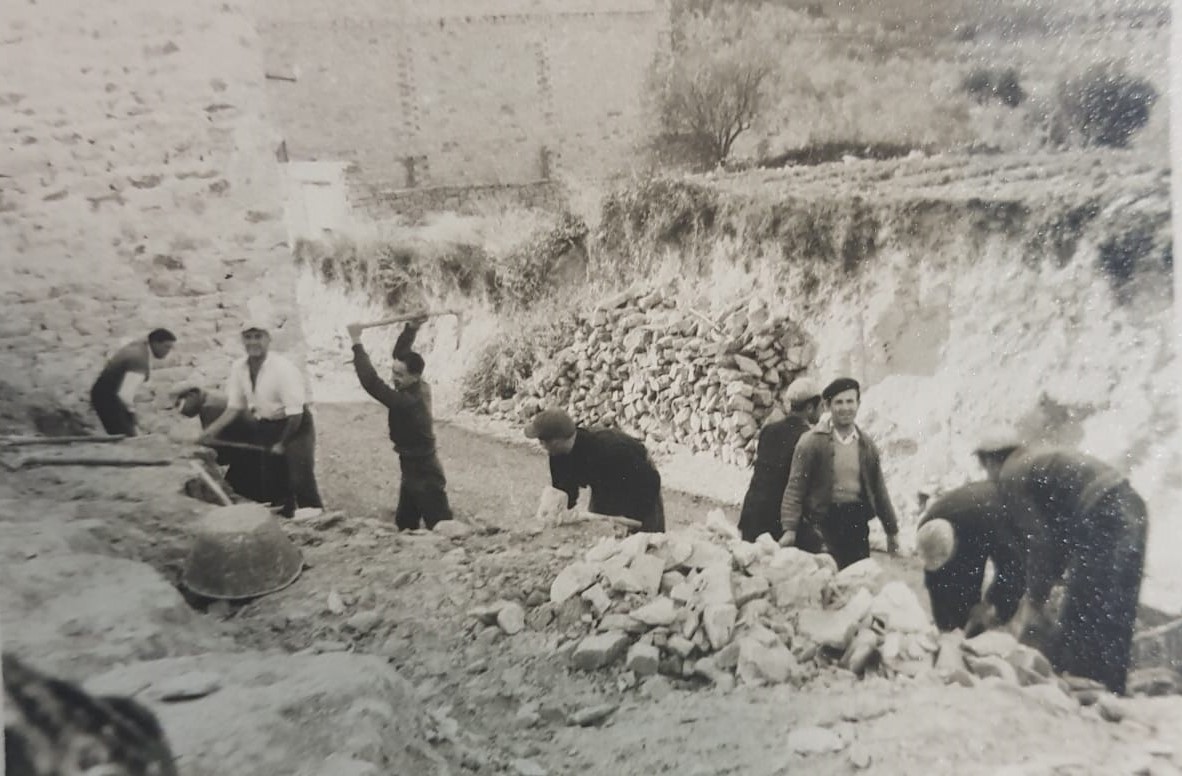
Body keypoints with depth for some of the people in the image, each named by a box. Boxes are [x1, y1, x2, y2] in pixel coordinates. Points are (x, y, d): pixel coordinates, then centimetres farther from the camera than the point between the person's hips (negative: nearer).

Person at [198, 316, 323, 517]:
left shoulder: (283, 369, -23)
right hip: (265, 426, 7)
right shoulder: (238, 368, -4)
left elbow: (295, 414, -23)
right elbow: (235, 408, 4)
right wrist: (212, 430, -8)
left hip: (295, 426, -7)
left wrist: (282, 444, -16)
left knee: (300, 479, -14)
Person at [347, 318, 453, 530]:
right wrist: (411, 328, -8)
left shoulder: (408, 401, -29)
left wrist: (357, 343, -30)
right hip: (412, 472, 10)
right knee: (404, 527, 18)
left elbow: (372, 383, -33)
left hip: (426, 476, -10)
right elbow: (401, 355, 7)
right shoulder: (420, 388, -4)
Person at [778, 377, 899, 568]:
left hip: (857, 522, 4)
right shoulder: (812, 441, -5)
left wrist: (892, 530, 19)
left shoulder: (867, 445, 10)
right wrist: (789, 529, -16)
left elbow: (878, 489, 16)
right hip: (823, 520, -4)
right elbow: (795, 486, -8)